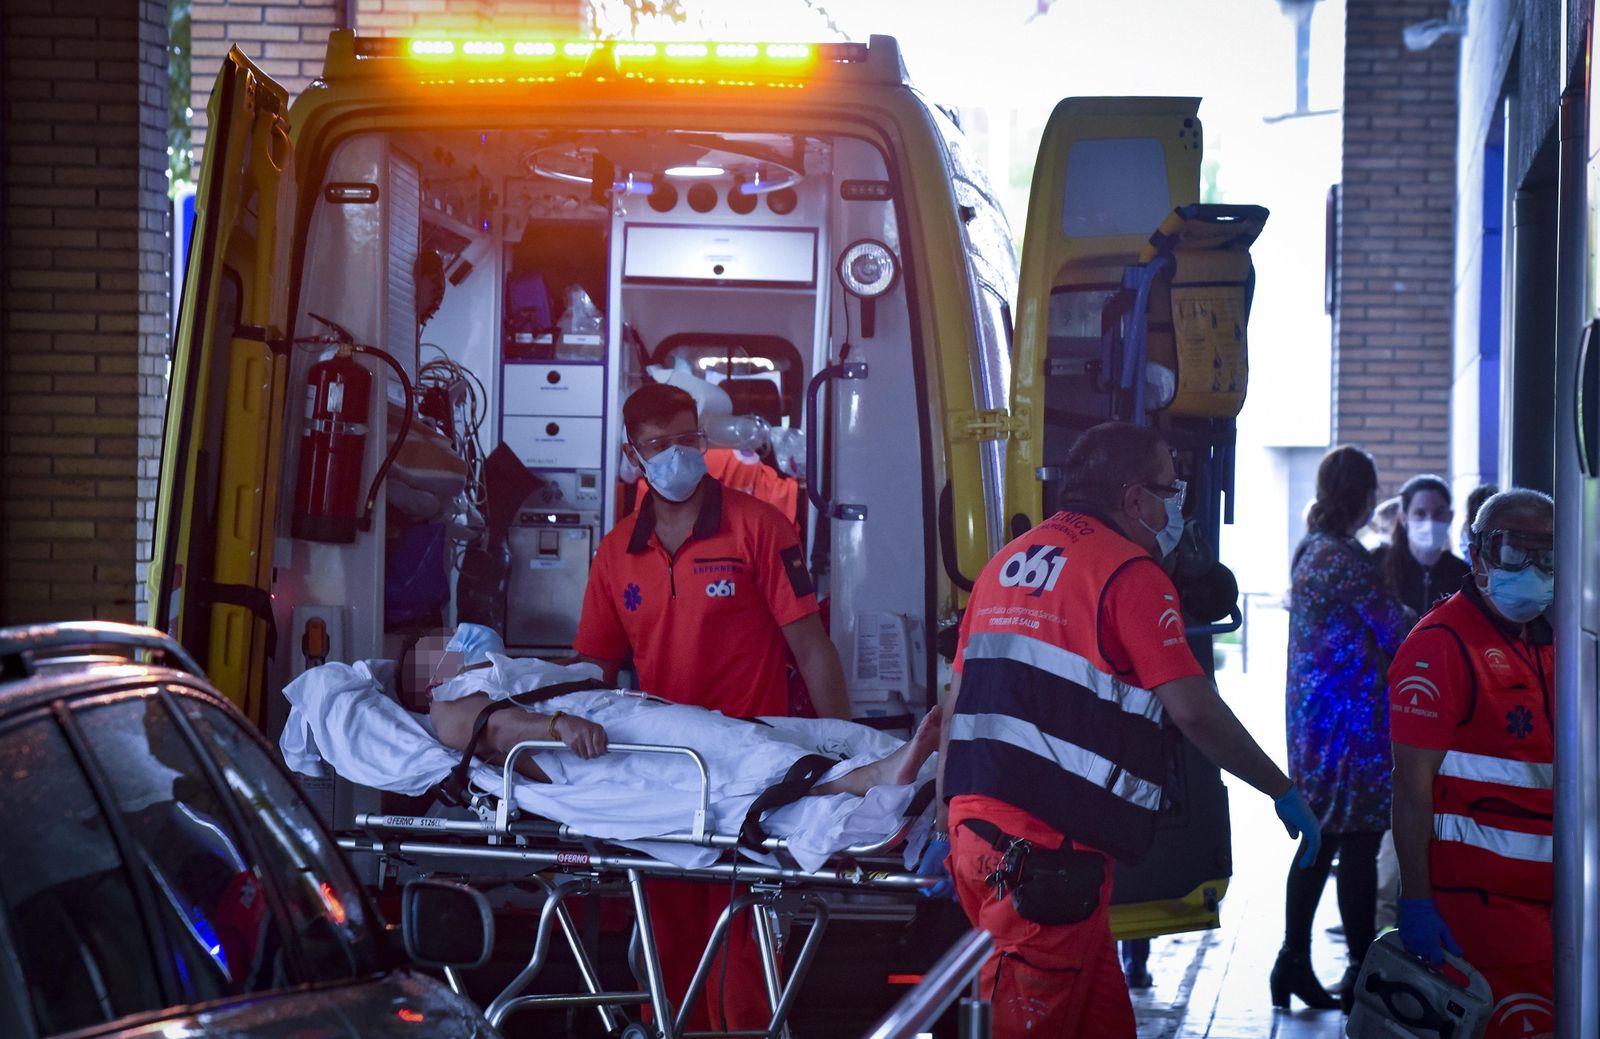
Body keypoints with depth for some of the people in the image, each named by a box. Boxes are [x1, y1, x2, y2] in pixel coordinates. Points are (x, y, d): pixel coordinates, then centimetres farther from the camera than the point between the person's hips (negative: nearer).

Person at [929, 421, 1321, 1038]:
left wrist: (948, 828, 23)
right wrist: (1283, 791, -1)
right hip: (1049, 855, -8)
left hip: (976, 827, 8)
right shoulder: (1130, 574, -7)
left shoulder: (1007, 563, 18)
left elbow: (958, 705, 19)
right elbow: (1193, 710, -13)